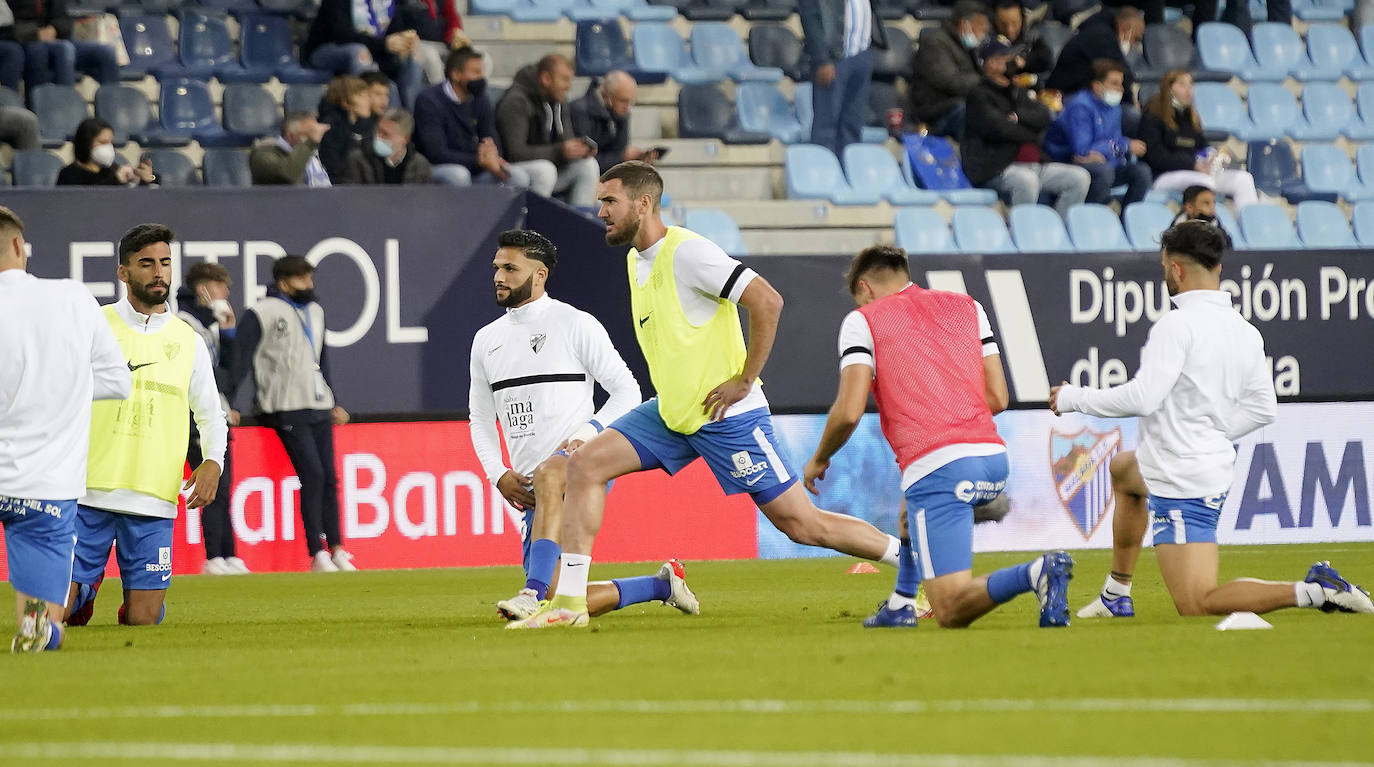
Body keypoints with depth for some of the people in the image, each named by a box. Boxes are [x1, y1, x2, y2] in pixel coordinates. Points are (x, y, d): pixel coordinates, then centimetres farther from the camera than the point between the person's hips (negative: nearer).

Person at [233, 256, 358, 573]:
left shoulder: (315, 311, 17)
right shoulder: (262, 314, -6)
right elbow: (240, 358, -8)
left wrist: (333, 403, 27)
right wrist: (226, 403, -15)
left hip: (319, 407, 7)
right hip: (287, 409, -7)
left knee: (329, 477, 4)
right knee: (312, 474, -14)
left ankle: (336, 550, 9)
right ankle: (317, 555, -11)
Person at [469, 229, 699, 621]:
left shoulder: (575, 324, -1)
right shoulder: (486, 340, 15)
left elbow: (627, 390, -2)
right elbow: (481, 418, 22)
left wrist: (586, 433, -19)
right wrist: (498, 474, 4)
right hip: (532, 488, 6)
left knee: (547, 475, -43)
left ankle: (533, 593, -55)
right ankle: (662, 584, 20)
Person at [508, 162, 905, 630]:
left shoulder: (687, 252, -17)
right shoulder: (635, 259, 11)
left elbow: (767, 302, -22)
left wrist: (744, 381, -19)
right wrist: (675, 385, 16)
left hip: (725, 415, -8)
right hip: (672, 413, 8)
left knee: (802, 524, -5)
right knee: (585, 464, -5)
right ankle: (568, 602, -5)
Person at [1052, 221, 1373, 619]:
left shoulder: (1178, 325, -19)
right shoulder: (1245, 332, 6)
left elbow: (1141, 398, -22)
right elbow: (1263, 407, 8)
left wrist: (1075, 398, -8)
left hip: (1182, 483, -10)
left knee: (1197, 604, -10)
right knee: (1121, 469, 39)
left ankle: (1313, 591, -22)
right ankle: (1116, 597, 45)